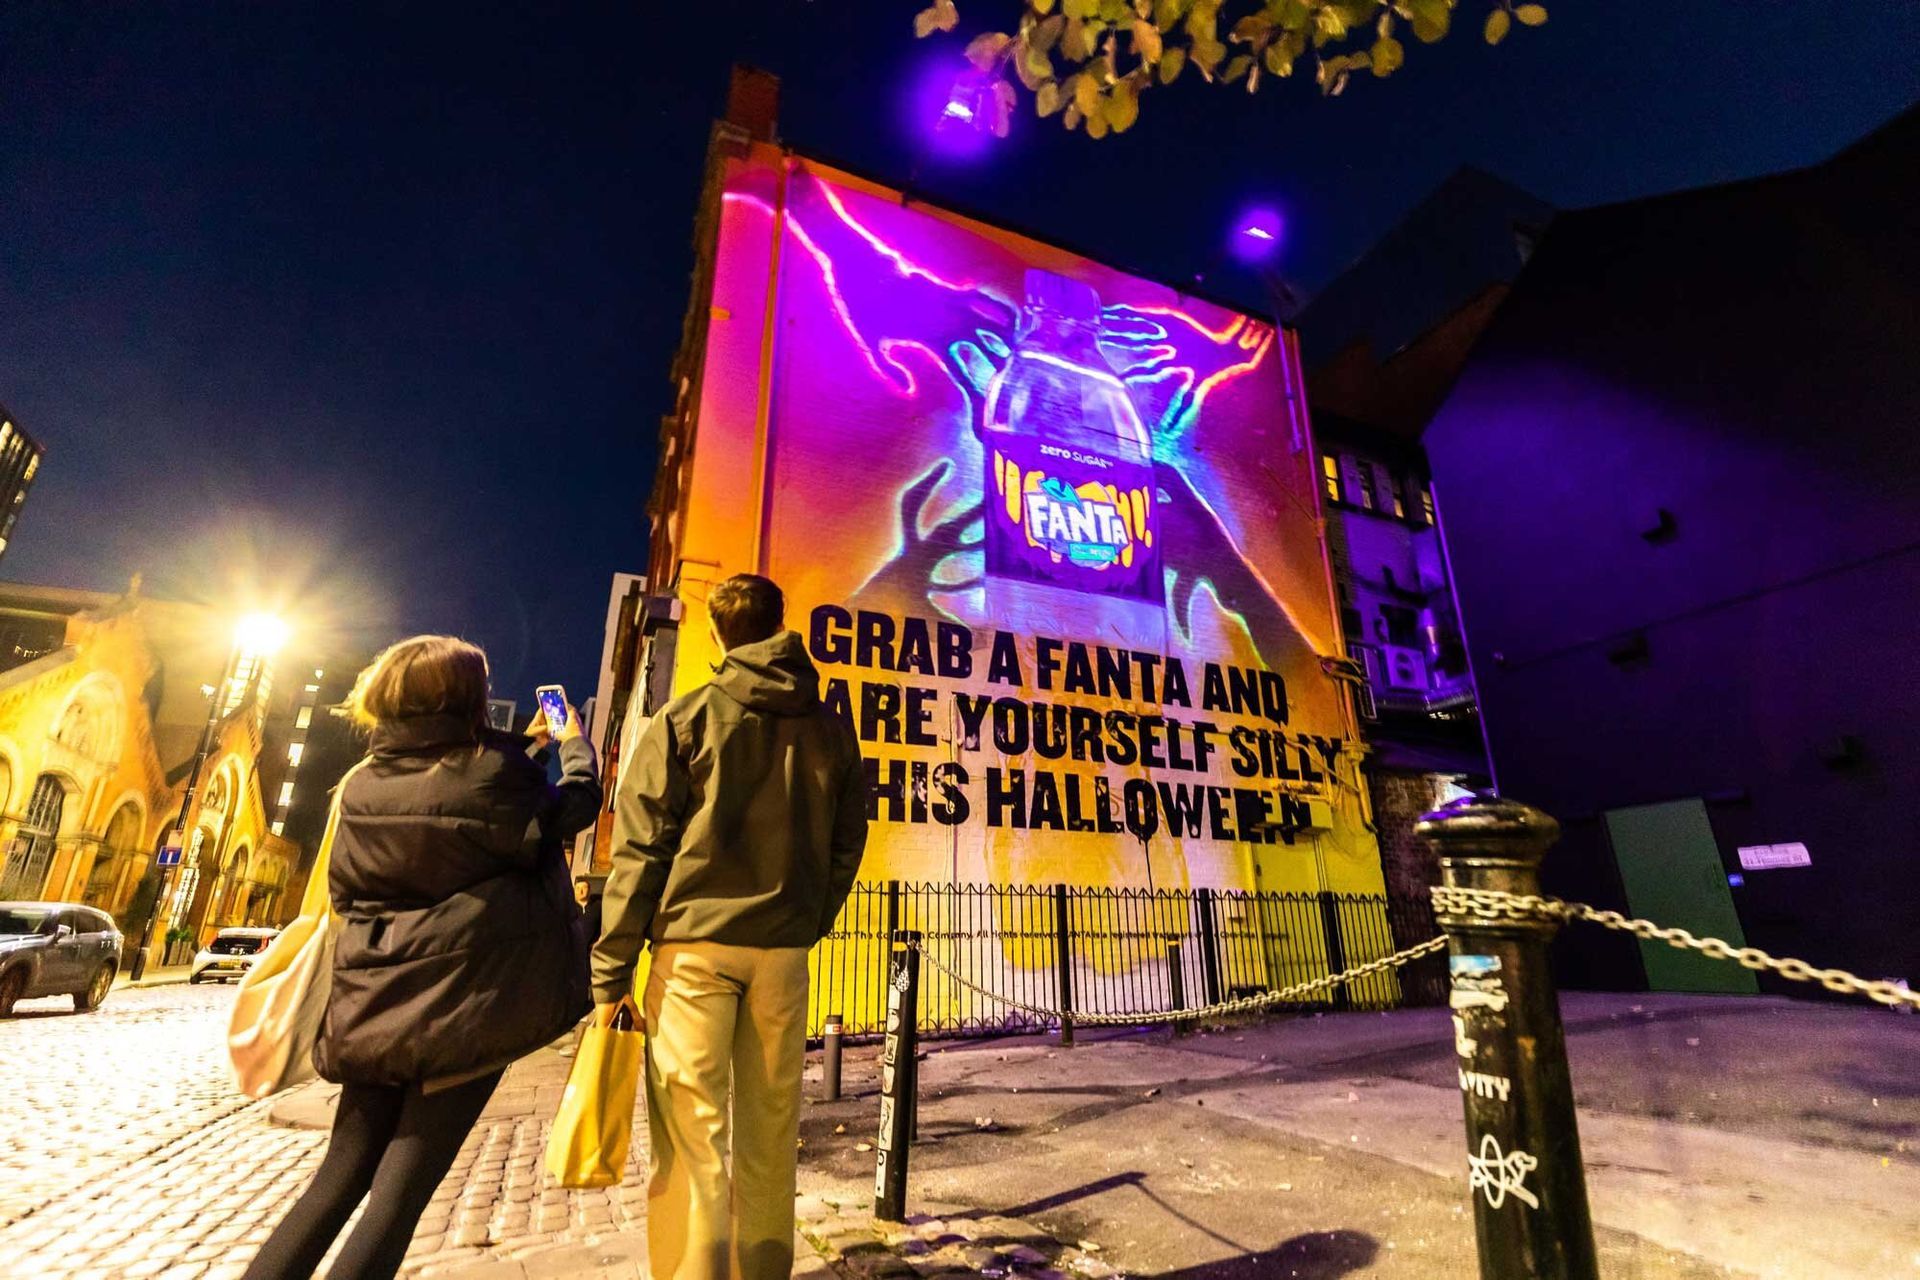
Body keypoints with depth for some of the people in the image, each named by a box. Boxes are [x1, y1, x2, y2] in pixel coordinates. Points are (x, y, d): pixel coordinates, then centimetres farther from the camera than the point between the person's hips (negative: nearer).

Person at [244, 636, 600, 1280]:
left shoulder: (364, 783, 2)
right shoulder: (496, 772, -14)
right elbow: (575, 806, 5)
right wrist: (576, 745, 24)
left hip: (376, 1005, 5)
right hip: (466, 1007, -5)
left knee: (340, 1177, 19)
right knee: (400, 1192, 4)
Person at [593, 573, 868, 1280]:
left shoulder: (686, 717, -2)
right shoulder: (832, 728, 7)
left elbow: (639, 849, -5)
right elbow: (845, 848, 9)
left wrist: (611, 970, -1)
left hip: (693, 943, -3)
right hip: (784, 950, 3)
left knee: (691, 1135, 2)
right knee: (769, 1130, 14)